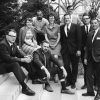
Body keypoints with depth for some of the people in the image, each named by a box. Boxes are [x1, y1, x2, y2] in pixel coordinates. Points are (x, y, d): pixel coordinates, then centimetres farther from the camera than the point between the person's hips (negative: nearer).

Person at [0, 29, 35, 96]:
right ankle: (24, 87, -34)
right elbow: (8, 59, -31)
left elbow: (18, 53, 7)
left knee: (28, 60, -1)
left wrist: (25, 57, -16)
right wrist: (23, 60, -32)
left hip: (10, 63, 9)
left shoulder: (13, 43, 2)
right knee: (15, 64, -36)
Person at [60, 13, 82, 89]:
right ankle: (68, 81, 17)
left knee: (74, 66, 5)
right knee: (66, 65, -2)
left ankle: (73, 82, 18)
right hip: (65, 50, 2)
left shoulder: (76, 27, 0)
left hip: (74, 50, -2)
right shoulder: (61, 27, 10)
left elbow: (79, 39, -4)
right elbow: (61, 39, 10)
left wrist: (79, 49, -9)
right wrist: (62, 47, 0)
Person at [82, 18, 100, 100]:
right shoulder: (90, 34, 12)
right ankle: (90, 91, 22)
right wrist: (86, 57, 9)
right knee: (89, 74, 8)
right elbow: (88, 47, 13)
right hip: (91, 58, 6)